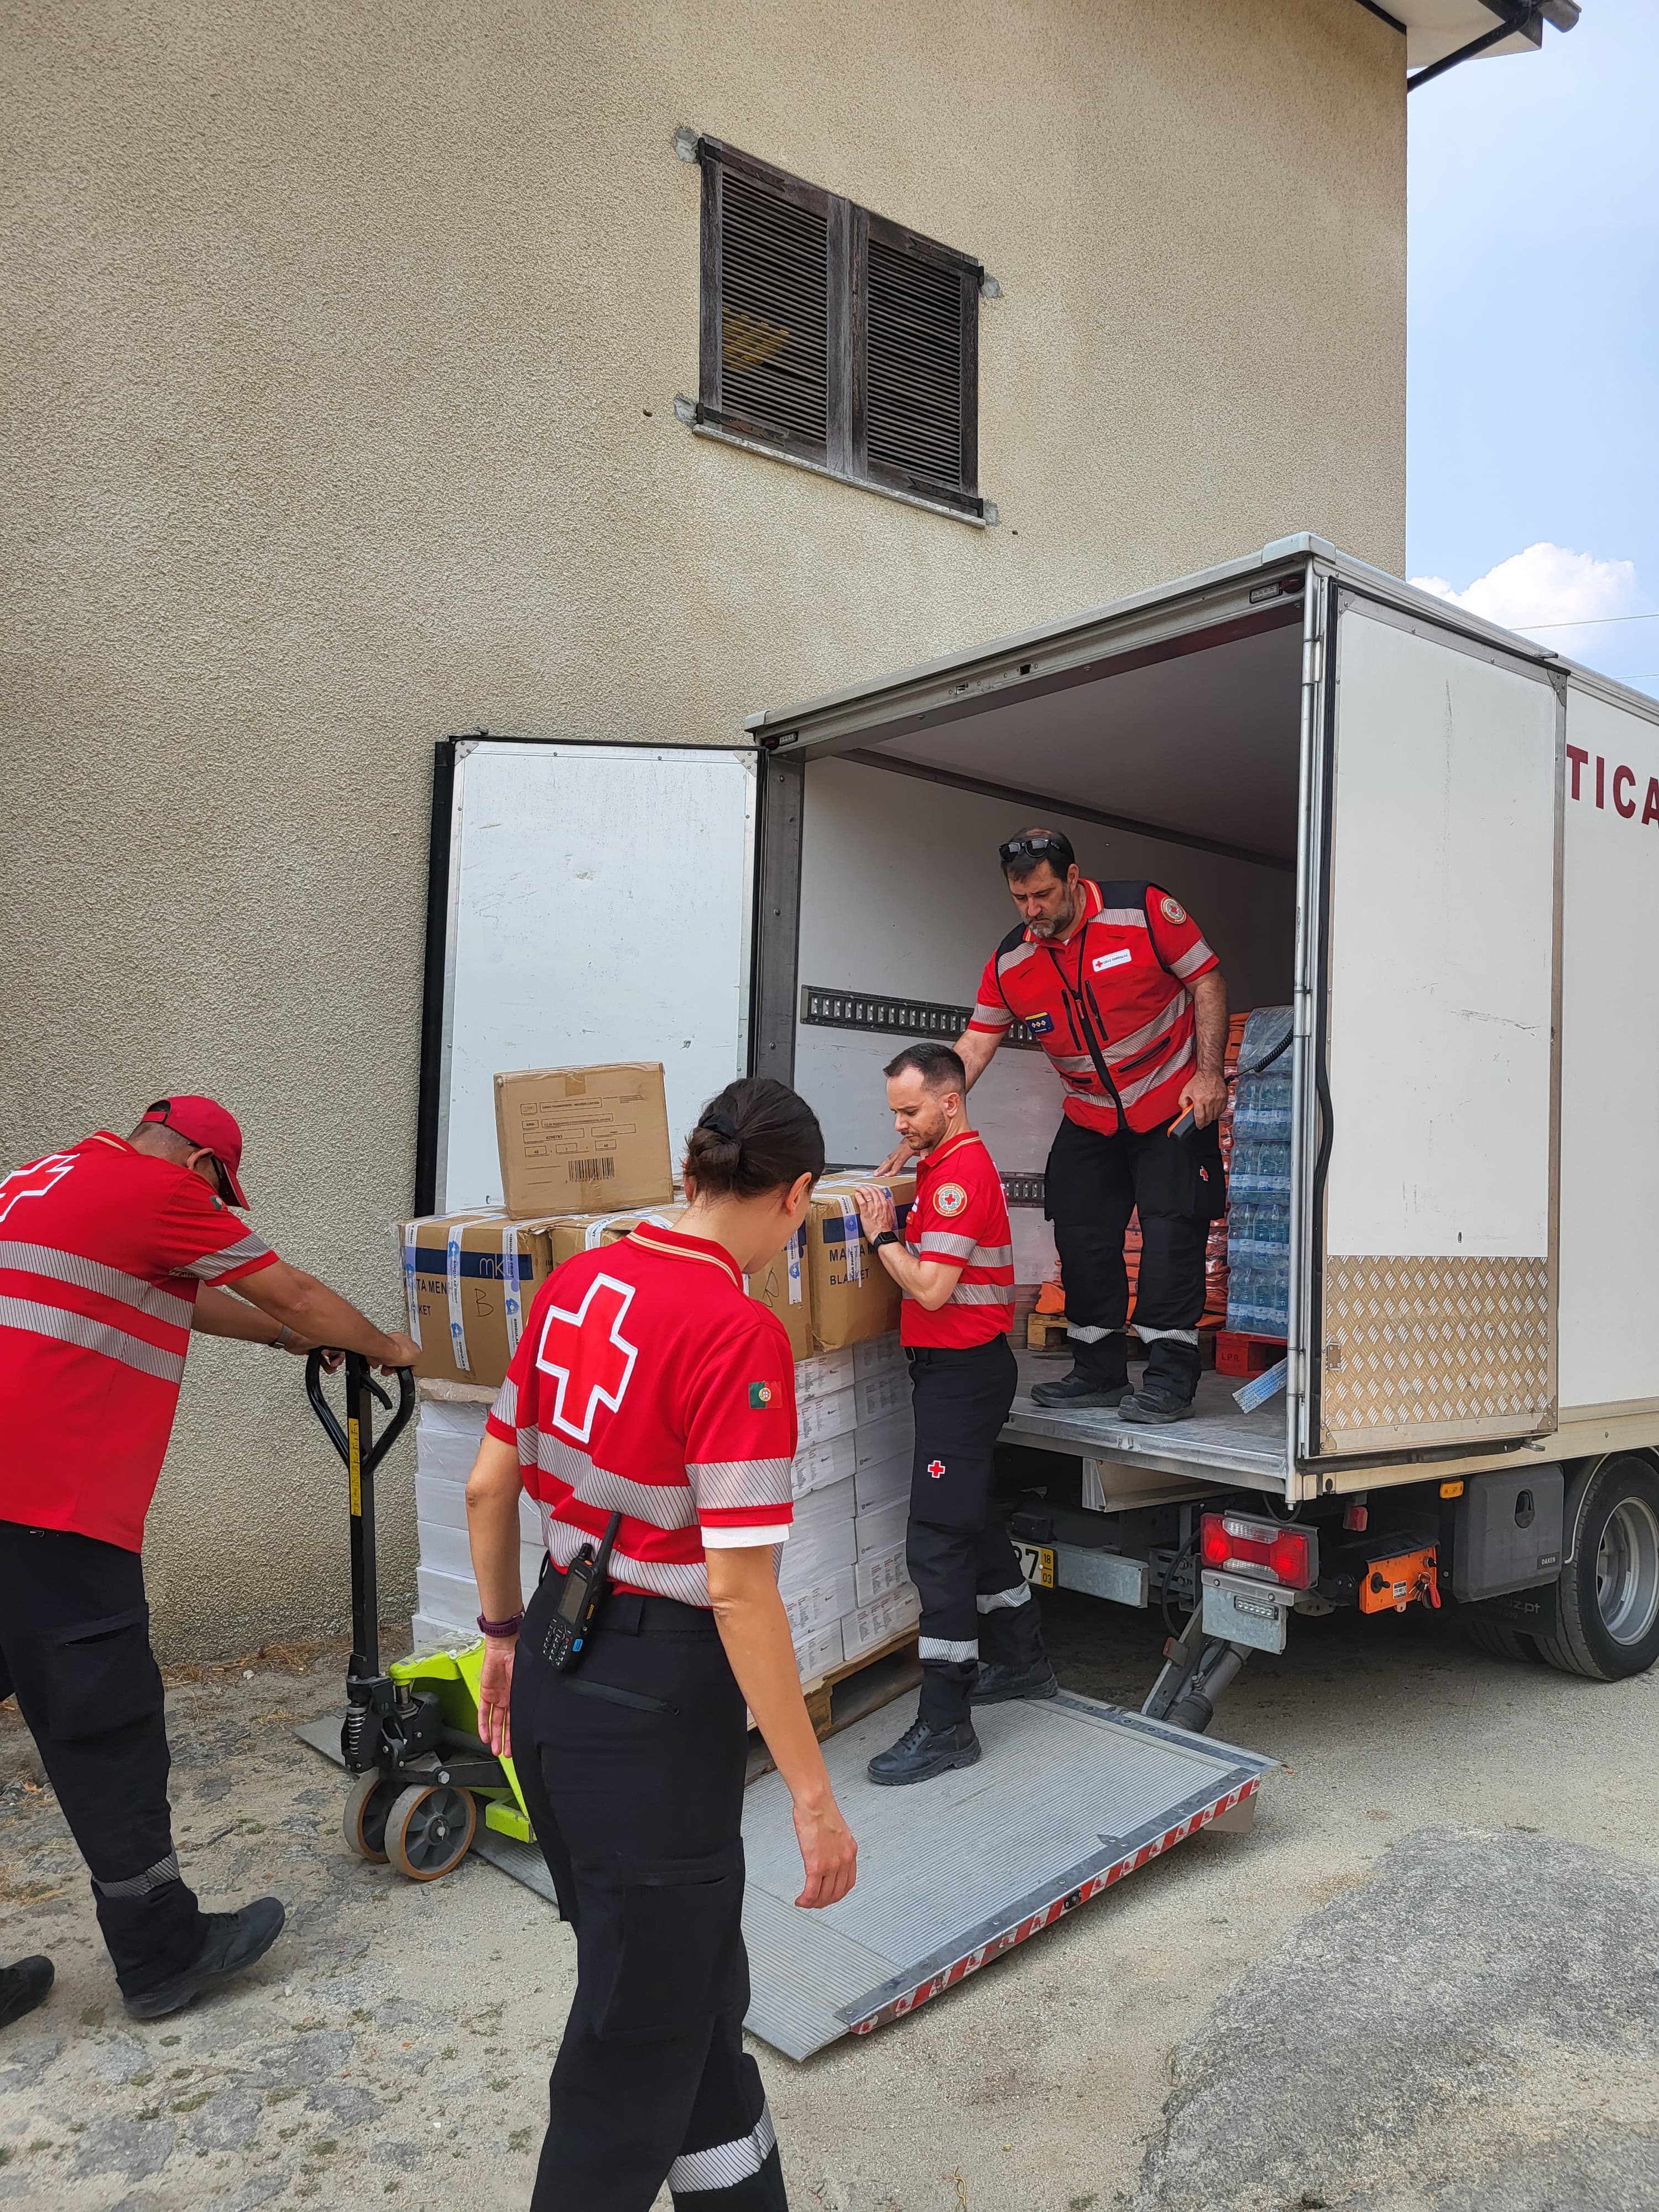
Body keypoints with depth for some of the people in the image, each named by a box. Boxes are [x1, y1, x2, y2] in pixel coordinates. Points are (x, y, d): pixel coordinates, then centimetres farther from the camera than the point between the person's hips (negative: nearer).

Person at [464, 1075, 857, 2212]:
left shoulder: (577, 1283, 0)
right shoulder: (740, 1333, -22)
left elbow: (488, 1487, 7)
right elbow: (737, 1588, -23)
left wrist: (507, 1636, 21)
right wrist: (814, 1796, -15)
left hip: (556, 1676, 8)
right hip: (659, 1702, -8)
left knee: (699, 1988, 26)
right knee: (639, 2039, 14)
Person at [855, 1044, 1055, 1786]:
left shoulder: (961, 1174, -18)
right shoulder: (949, 1165, 15)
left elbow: (931, 1289, -22)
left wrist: (882, 1235, -10)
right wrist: (895, 1225, 5)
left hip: (961, 1371, -11)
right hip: (952, 1368, 11)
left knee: (938, 1542, -9)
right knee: (973, 1521, 21)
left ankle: (945, 1725, -4)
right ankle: (1022, 1661, 36)